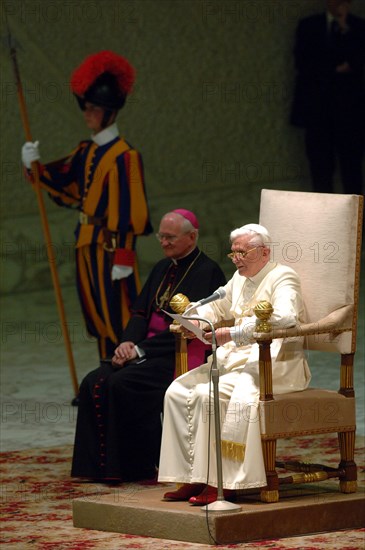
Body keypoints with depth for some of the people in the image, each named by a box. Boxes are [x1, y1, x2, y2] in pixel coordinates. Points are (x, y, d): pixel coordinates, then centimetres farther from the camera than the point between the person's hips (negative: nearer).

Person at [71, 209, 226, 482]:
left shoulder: (208, 272, -9)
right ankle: (100, 464, -12)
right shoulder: (163, 268, 17)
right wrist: (129, 342, -7)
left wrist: (141, 349, -19)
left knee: (123, 383, -29)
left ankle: (138, 467, -17)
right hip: (146, 349, 8)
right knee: (95, 383, -14)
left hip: (181, 355, -8)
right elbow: (140, 311, 16)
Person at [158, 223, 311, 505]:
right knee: (177, 392, -7)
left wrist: (234, 333, -30)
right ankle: (191, 478, -10)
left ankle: (221, 483, -22)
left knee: (207, 395, -28)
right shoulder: (240, 279, 18)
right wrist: (190, 319, 8)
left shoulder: (283, 278, -8)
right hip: (234, 359, 9)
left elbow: (284, 317, -26)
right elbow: (217, 307, 32)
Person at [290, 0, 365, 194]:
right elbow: (302, 62, 1)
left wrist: (345, 30, -10)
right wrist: (335, 69, -7)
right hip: (317, 105, 1)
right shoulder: (308, 25, 10)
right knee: (320, 163, 0)